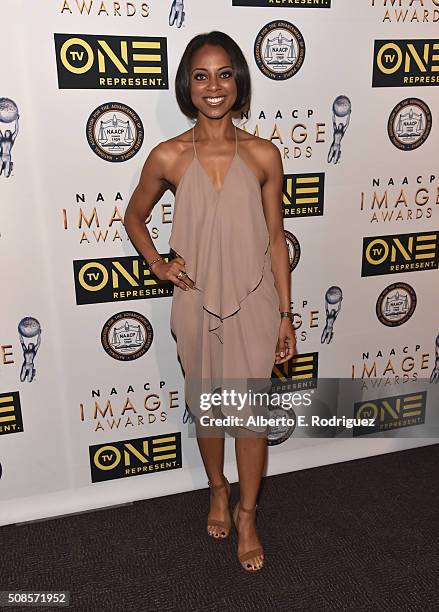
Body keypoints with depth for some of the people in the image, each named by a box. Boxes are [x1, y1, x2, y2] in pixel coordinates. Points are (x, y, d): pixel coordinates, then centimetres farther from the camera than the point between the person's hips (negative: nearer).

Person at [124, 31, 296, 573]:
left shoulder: (263, 155, -6)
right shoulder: (168, 157, -6)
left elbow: (276, 239, 0)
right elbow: (134, 216, 11)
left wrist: (285, 315, 0)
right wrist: (157, 264, -5)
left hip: (253, 304, 0)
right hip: (197, 304, 1)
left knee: (251, 411, 10)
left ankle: (247, 514, 34)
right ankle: (218, 489, 46)